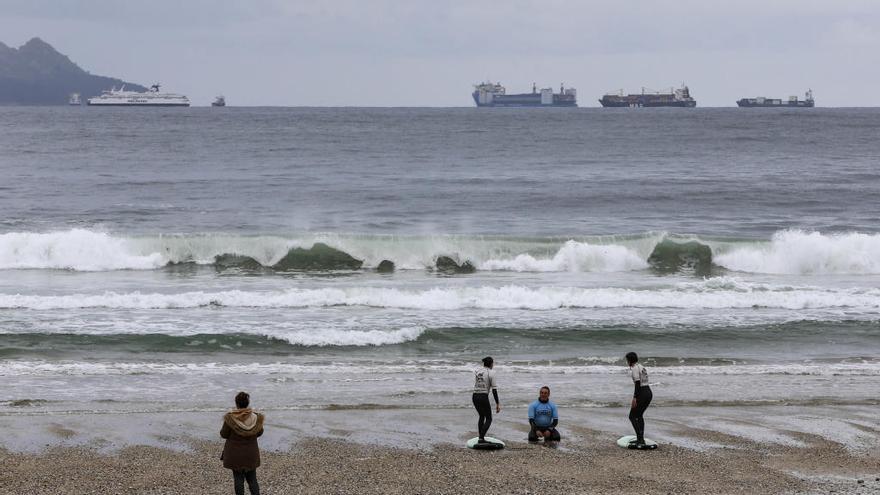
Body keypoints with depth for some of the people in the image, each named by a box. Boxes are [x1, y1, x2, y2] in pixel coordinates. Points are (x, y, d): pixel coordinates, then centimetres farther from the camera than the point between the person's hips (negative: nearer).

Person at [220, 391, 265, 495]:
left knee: (238, 478, 8)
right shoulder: (256, 417, -10)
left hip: (235, 454, -2)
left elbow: (224, 434, -8)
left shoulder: (230, 418, -18)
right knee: (252, 478, 11)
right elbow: (259, 432, 5)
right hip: (251, 453, 2)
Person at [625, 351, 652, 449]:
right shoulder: (642, 367, 18)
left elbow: (638, 383, -19)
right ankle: (640, 439, 23)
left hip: (642, 393, -9)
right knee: (639, 415, 22)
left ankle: (640, 439, -12)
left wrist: (634, 398, -21)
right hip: (649, 392, 9)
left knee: (632, 416, -2)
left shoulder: (634, 368, -11)